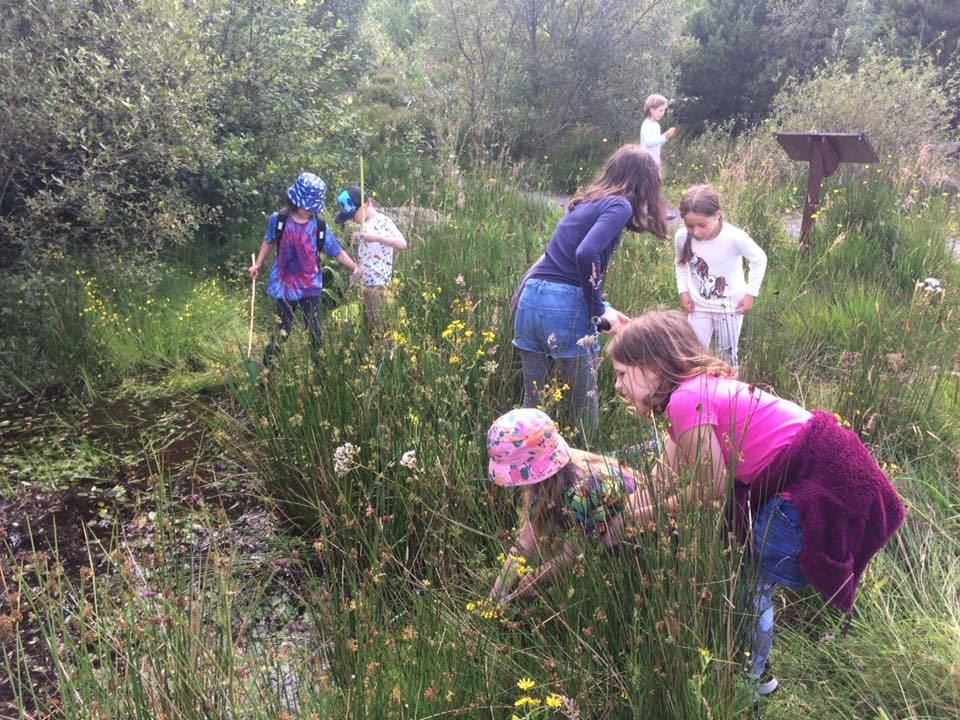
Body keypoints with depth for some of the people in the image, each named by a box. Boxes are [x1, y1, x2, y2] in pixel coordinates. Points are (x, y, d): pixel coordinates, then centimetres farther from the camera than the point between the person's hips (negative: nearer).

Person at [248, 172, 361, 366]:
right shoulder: (278, 220, -8)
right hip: (285, 285, -1)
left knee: (314, 330, 6)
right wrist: (257, 265, 12)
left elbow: (337, 251, -4)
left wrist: (354, 268, -16)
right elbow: (269, 242, 11)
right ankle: (266, 368, 19)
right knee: (282, 330, 4)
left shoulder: (319, 226, -7)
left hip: (311, 286, 1)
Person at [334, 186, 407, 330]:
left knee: (379, 326, -3)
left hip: (378, 285, -8)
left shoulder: (383, 221, -11)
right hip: (363, 284, 8)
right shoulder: (364, 225, 12)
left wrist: (376, 237, -32)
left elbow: (402, 244, -24)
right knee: (368, 326, 11)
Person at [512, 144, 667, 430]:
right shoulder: (620, 205, -2)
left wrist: (603, 308, 29)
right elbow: (587, 254, -19)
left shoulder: (586, 201, 22)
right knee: (583, 402, 10)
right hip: (565, 307, -7)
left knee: (533, 399, 15)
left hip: (530, 297, 8)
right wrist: (599, 311, -9)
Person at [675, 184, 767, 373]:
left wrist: (750, 293, -10)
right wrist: (683, 291, -4)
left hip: (730, 305, -2)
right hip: (699, 305, 2)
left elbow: (759, 260, -9)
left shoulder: (734, 237, -27)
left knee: (727, 354, 13)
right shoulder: (682, 237, -18)